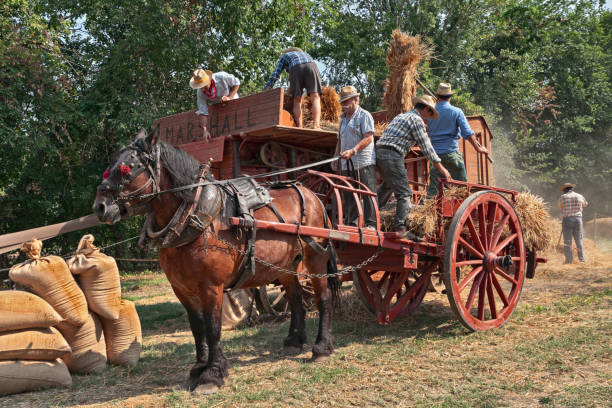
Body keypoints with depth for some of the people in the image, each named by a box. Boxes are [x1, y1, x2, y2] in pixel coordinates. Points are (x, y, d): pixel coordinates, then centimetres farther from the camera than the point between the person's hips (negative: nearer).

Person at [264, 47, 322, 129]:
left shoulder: (283, 57, 36)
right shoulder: (305, 54, 47)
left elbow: (274, 75, 23)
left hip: (296, 69, -2)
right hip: (312, 66, 2)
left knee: (297, 101, 4)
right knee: (315, 98, -9)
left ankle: (299, 129, -13)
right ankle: (316, 126, -30)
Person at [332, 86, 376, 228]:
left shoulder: (364, 115, -2)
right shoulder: (343, 118, 21)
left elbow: (368, 138, -13)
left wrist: (353, 151, -24)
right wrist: (336, 155, 14)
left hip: (364, 163, -7)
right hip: (347, 164, 7)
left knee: (368, 193, -8)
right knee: (349, 195, 8)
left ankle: (371, 223, -6)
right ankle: (351, 223, 13)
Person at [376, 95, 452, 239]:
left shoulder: (401, 116, 26)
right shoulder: (417, 120, -2)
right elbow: (426, 147, -4)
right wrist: (441, 169, 1)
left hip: (379, 152, 9)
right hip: (392, 155, -9)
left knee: (388, 184, 31)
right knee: (404, 193, -8)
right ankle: (401, 229, -15)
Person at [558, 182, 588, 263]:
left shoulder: (562, 197, -3)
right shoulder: (580, 197, 6)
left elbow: (560, 206, 15)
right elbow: (585, 204, 26)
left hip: (567, 220, -2)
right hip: (578, 219, 2)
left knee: (567, 241, 4)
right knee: (579, 240, 10)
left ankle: (569, 260, 3)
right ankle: (582, 259, 10)